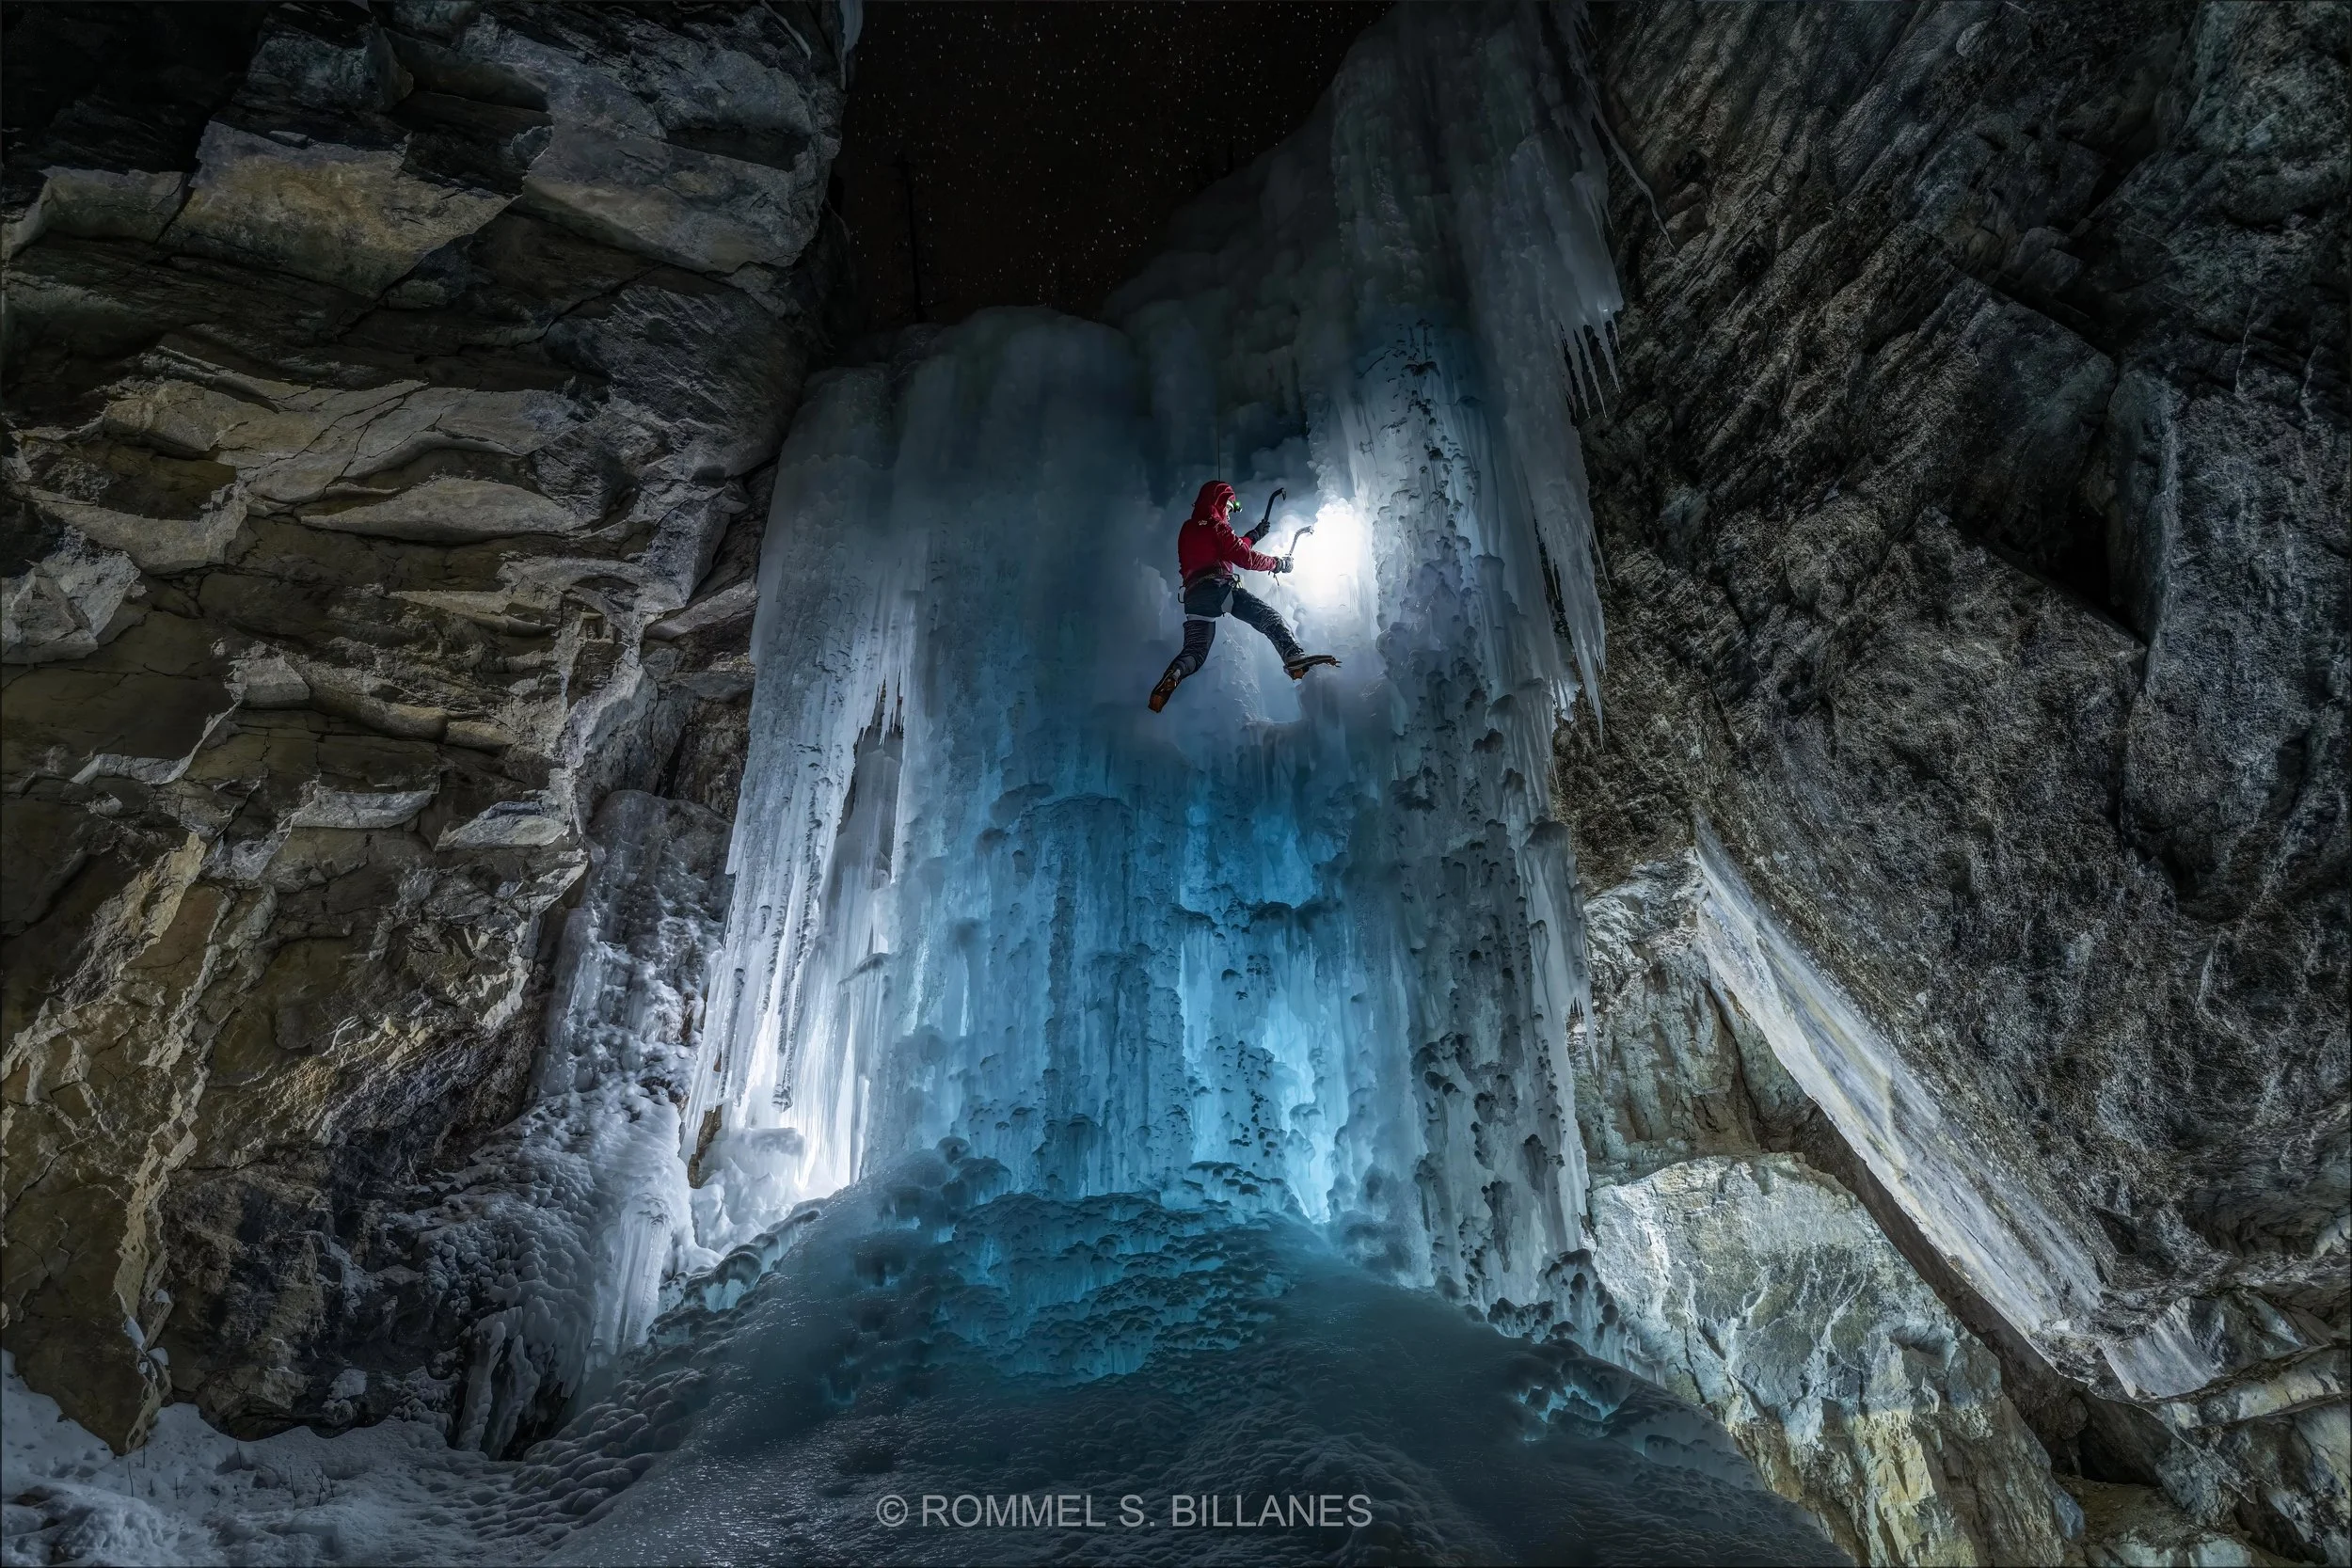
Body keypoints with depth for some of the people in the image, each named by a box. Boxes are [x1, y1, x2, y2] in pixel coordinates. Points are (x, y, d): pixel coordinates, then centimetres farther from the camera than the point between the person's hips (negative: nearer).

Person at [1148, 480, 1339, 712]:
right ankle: (1294, 657, -37)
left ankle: (1171, 677, -25)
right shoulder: (1216, 526, 7)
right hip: (1218, 586, -6)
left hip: (1193, 594, 6)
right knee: (1267, 616, -12)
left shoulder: (1187, 530, 30)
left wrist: (1253, 535, 40)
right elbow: (1245, 558, 2)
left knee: (1194, 653, 6)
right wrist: (1278, 563, 13)